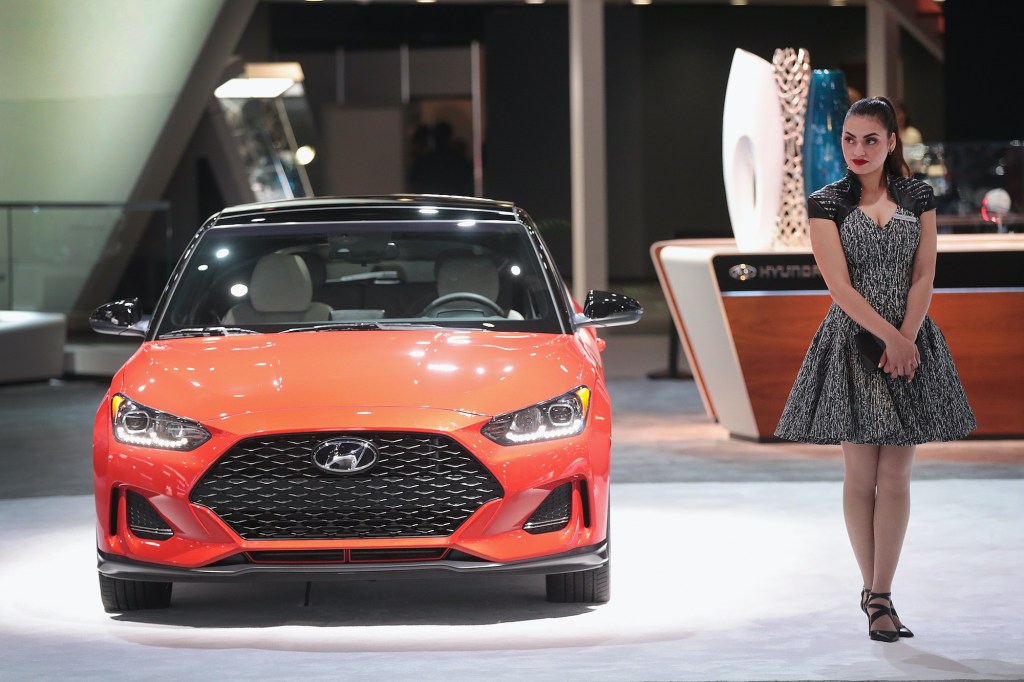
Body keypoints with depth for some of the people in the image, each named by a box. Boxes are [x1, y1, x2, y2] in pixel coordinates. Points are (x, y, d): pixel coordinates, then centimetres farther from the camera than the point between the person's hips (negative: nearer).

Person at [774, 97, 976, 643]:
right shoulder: (827, 203, -1)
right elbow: (839, 286, -8)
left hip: (911, 342, 2)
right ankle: (873, 591, 12)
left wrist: (905, 340, -11)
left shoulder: (918, 198, 6)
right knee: (861, 475, 1)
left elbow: (923, 277, 1)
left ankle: (879, 596, 1)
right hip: (853, 340, -2)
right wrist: (889, 336, -14)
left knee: (896, 476, -1)